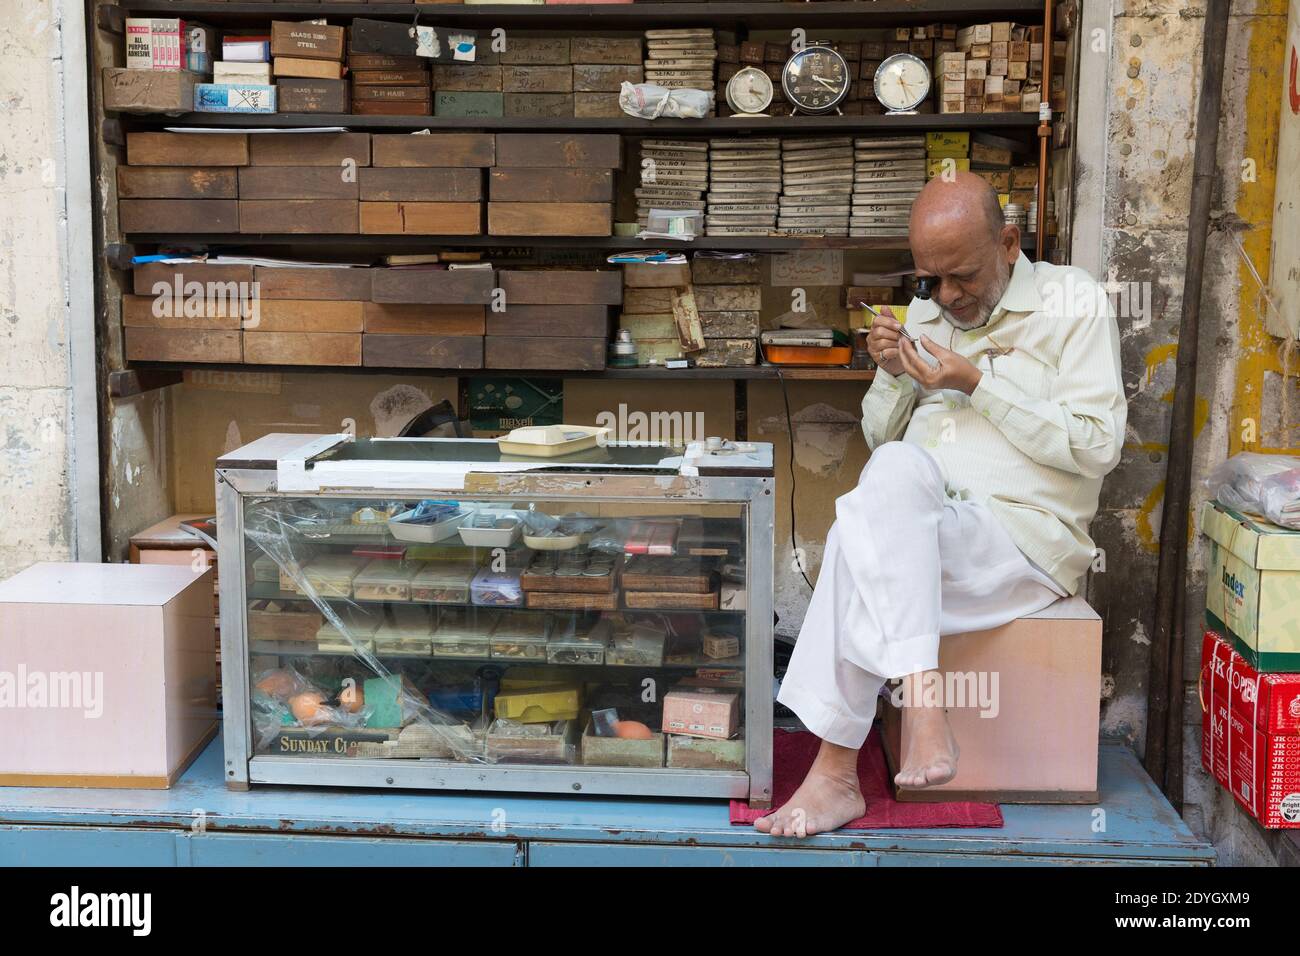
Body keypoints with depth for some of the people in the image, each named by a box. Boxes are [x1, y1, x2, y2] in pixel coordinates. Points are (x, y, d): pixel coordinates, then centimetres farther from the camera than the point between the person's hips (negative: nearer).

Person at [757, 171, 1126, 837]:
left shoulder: (1071, 301, 2)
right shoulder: (926, 312, 18)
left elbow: (1096, 447, -7)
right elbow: (881, 441, 21)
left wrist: (978, 384, -11)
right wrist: (892, 375, 0)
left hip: (1026, 535, -5)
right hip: (918, 530, 5)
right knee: (899, 468, -29)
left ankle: (835, 771, -31)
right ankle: (922, 703, -35)